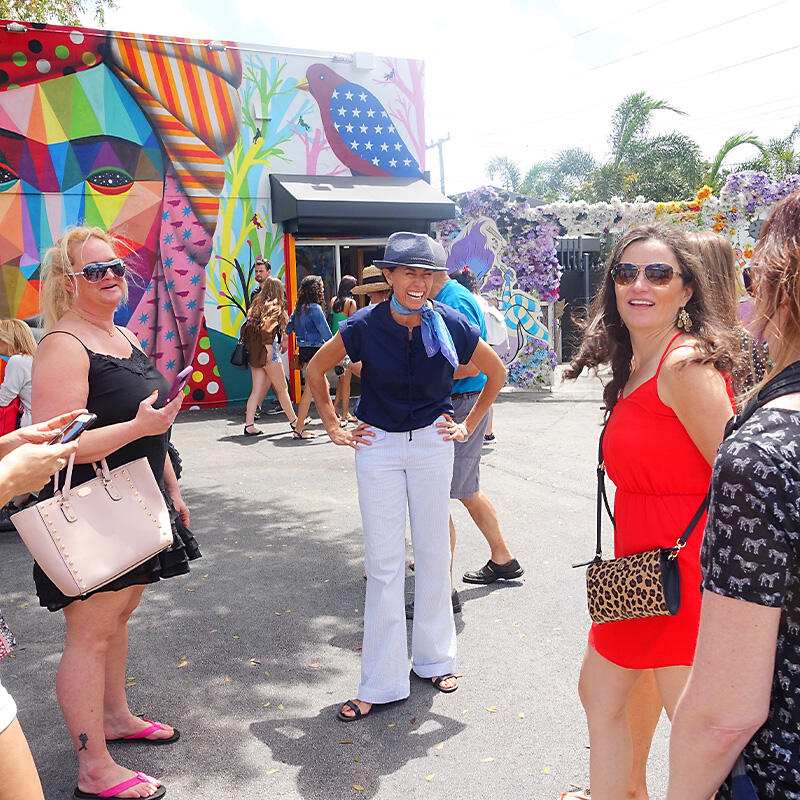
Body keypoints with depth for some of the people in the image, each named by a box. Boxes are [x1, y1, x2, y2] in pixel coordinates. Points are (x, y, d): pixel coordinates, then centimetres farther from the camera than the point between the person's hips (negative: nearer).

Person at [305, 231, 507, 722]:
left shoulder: (452, 326, -9)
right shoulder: (366, 326, -11)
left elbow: (497, 374, 9)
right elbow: (316, 370, 6)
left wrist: (469, 425, 7)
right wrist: (333, 427, 5)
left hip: (431, 443, 1)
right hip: (378, 444, -1)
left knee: (433, 553, 10)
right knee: (383, 561, 1)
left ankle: (434, 659, 30)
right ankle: (382, 683, 12)